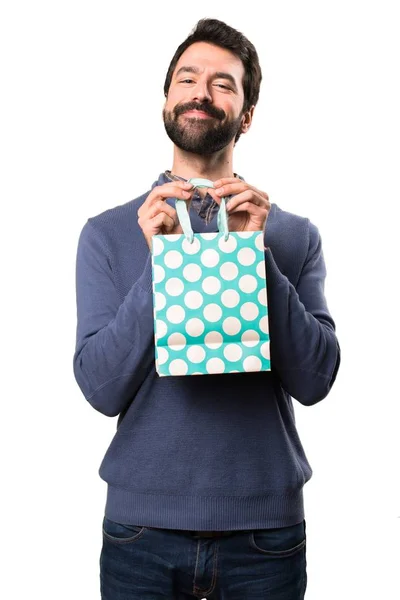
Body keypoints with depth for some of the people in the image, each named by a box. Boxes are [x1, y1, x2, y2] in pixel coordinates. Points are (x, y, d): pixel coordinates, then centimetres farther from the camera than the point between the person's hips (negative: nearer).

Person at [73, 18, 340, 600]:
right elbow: (101, 389, -9)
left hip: (265, 531, 1)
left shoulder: (295, 235, 0)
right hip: (142, 527, 0)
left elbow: (314, 380, -9)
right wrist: (158, 264, -19)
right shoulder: (107, 233, -2)